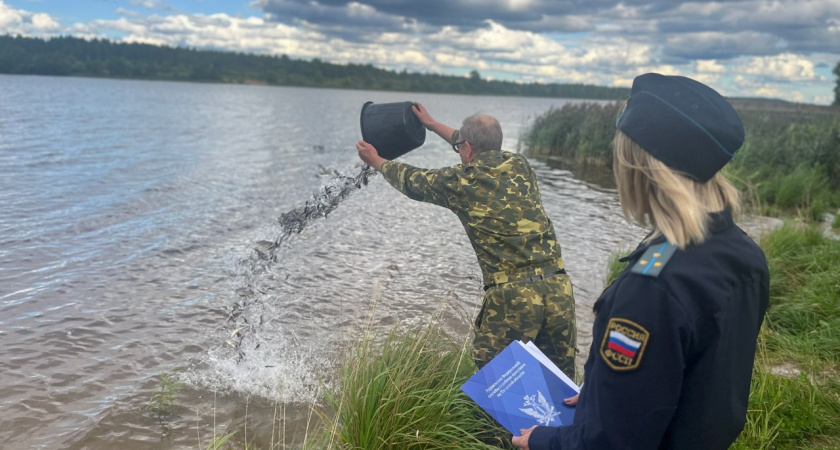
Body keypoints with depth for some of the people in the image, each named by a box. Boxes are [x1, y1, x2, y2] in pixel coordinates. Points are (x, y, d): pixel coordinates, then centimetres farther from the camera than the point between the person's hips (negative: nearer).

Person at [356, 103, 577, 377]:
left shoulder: (461, 181, -1)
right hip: (559, 289, 5)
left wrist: (376, 161, 38)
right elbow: (485, 151, 34)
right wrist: (433, 125, 46)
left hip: (511, 297, -5)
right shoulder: (519, 165, 13)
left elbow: (412, 181, 19)